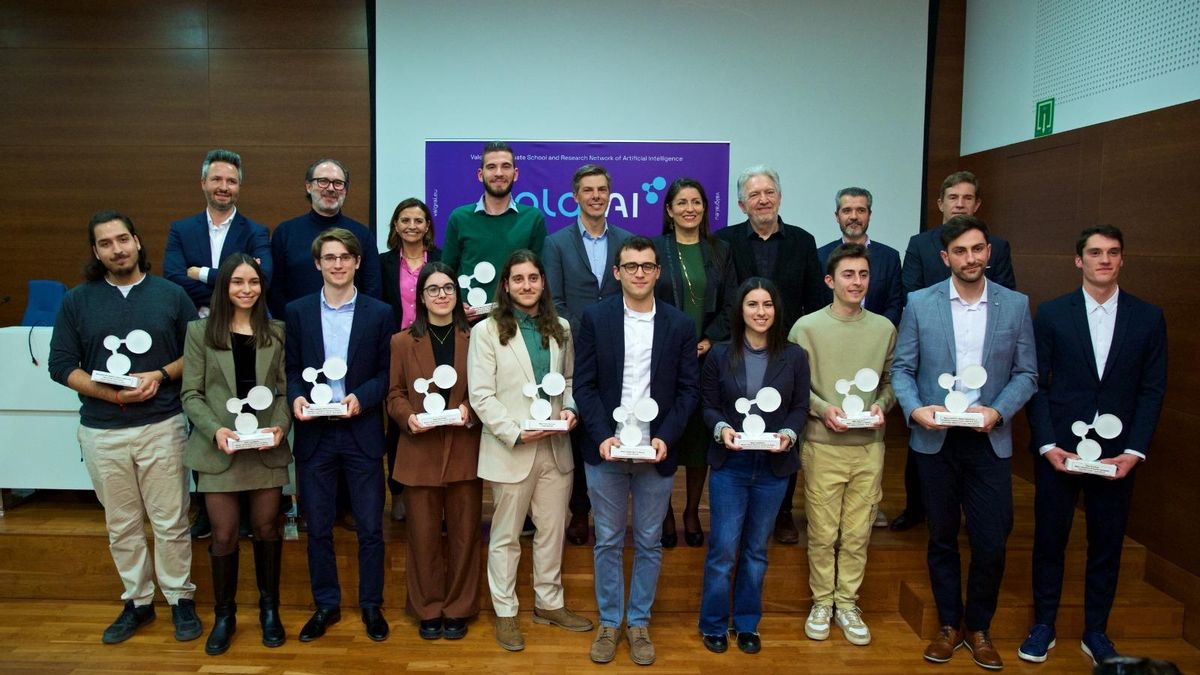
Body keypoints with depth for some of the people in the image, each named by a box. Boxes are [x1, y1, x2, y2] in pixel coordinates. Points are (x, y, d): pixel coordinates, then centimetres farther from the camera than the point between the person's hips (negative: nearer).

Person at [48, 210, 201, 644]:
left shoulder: (171, 295, 1)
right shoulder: (77, 301, 4)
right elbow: (61, 365, 3)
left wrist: (160, 375, -14)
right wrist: (108, 392, -12)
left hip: (162, 426, -1)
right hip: (102, 432, 2)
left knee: (170, 521, 4)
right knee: (122, 525, 12)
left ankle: (180, 599, 19)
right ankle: (137, 601, 27)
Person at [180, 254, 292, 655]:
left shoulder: (276, 332, 6)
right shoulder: (200, 332, 2)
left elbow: (286, 388, 5)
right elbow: (191, 393, -1)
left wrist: (280, 426, -12)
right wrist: (215, 430, -16)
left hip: (266, 447, 1)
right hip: (218, 449, -1)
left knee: (267, 529, 9)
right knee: (224, 535, 4)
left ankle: (269, 609, 26)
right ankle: (224, 616, 23)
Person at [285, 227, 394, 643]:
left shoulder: (379, 313, 0)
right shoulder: (298, 311, 5)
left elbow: (387, 372, 0)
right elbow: (292, 369, 6)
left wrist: (361, 397, -17)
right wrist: (296, 397, -14)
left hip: (361, 432, -1)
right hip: (314, 433, 2)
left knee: (370, 526, 6)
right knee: (318, 526, 11)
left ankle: (371, 606, 23)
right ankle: (326, 605, 28)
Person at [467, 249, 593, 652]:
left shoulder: (560, 328, 7)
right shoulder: (487, 331, -7)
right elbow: (480, 396, -11)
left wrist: (569, 408, -7)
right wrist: (515, 433, -20)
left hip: (556, 448, 4)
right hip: (511, 450, -4)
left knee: (552, 531, 15)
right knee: (506, 536, 11)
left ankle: (549, 603, 33)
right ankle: (505, 612, 26)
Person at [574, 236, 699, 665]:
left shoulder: (680, 325, 0)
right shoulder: (595, 318, -2)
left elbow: (688, 388, 1)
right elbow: (584, 384, -3)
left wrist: (665, 438, -12)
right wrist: (602, 437, -14)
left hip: (657, 453, 1)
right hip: (606, 451, 0)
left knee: (649, 543, 12)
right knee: (607, 542, 11)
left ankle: (639, 622, 28)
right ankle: (609, 622, 27)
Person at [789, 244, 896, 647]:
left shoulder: (884, 329, 5)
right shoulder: (807, 327, -3)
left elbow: (890, 381, 13)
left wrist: (880, 406, -6)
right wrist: (822, 408, -16)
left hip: (869, 446, 2)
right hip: (822, 444, -2)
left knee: (858, 534, 8)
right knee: (823, 533, 6)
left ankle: (847, 603, 24)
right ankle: (822, 601, 24)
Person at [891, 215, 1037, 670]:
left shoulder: (1016, 305, 2)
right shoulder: (920, 303, -1)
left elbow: (1026, 374, 3)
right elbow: (902, 368, 1)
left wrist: (998, 411, -13)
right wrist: (914, 408, -16)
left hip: (989, 441, 0)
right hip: (935, 440, 0)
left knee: (991, 543, 2)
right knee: (942, 539, 12)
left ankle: (979, 628, 25)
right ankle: (949, 625, 29)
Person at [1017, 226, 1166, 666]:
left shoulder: (1148, 317, 3)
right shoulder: (1052, 313, -1)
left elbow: (1152, 390, 2)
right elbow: (1036, 383, -2)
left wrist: (1133, 451, -7)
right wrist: (1047, 444, -10)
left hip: (1117, 454, 1)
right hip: (1058, 449, -1)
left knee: (1107, 545, 11)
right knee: (1049, 540, 9)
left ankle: (1096, 632, 28)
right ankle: (1043, 625, 24)